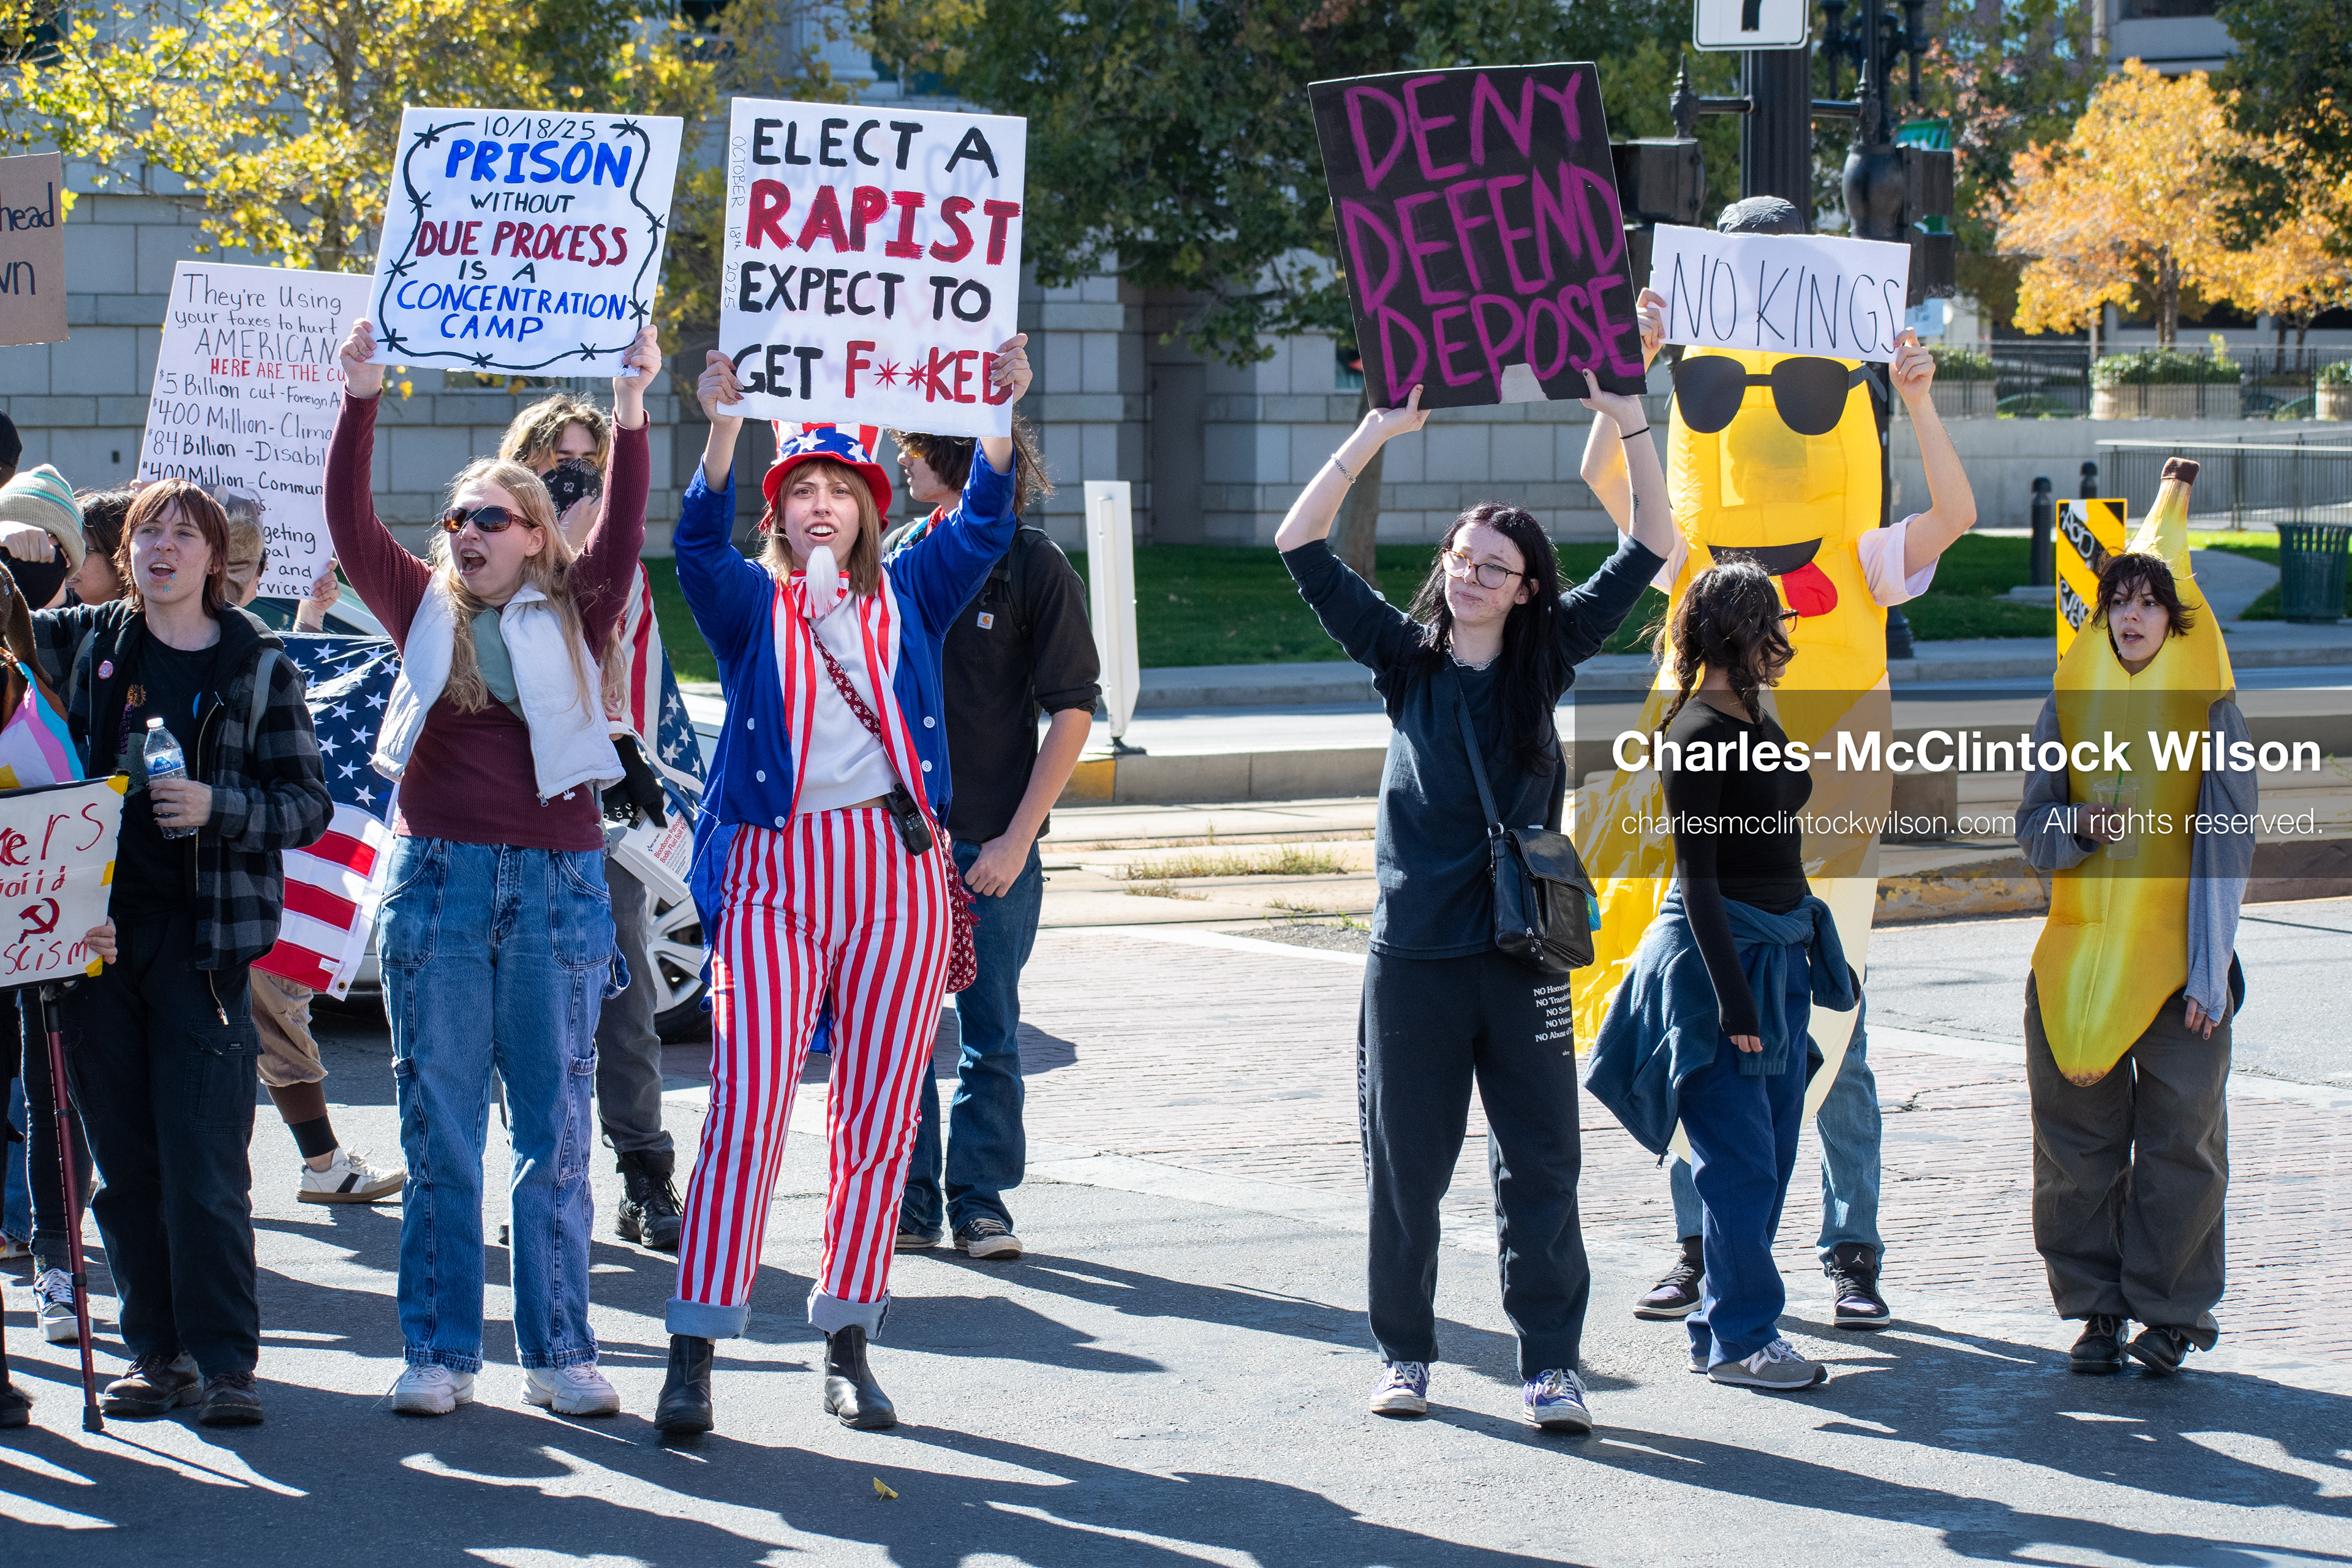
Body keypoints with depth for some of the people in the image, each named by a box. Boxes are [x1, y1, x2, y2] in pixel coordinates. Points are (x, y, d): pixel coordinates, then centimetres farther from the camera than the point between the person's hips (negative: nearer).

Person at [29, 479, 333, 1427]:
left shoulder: (258, 666, 5)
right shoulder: (83, 641, 9)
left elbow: (309, 804, 4)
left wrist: (219, 807, -13)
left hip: (205, 938, -2)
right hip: (97, 930, 3)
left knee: (205, 1169, -7)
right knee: (124, 1163, 6)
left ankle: (223, 1358, 0)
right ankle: (157, 1350, 15)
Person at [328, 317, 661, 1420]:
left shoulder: (571, 617, 5)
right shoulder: (424, 609, 8)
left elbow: (624, 533, -8)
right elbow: (349, 524, -2)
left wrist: (630, 409, -18)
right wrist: (360, 398, -12)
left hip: (557, 886, -1)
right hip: (437, 879, 1)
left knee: (554, 1131, 3)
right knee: (438, 1130, 3)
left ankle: (557, 1351, 10)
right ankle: (440, 1351, 9)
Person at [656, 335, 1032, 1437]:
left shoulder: (905, 596, 14)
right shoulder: (749, 601, 9)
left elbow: (982, 528, 2)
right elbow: (698, 543, -9)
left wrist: (998, 417, -11)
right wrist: (722, 433, -23)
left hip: (897, 869, 3)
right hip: (774, 872, -2)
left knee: (879, 1116, 4)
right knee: (747, 1104, -10)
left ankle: (849, 1340, 13)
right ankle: (694, 1351, -10)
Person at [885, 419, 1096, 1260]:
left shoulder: (1033, 566, -4)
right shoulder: (901, 554, 7)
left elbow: (1072, 709, -5)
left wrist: (1017, 838, -10)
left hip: (992, 844, -3)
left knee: (991, 1034, 3)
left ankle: (980, 1201, 12)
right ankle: (908, 1201, 13)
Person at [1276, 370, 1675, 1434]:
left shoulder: (1547, 658, 5)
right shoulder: (1404, 658, 5)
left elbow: (1651, 549, 2)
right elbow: (1299, 544, -1)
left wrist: (1629, 423, -7)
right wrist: (1380, 431, -7)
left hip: (1520, 947, 0)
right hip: (1413, 949, 0)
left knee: (1539, 1162, -1)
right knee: (1404, 1164, 6)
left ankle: (1551, 1364, 3)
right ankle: (1404, 1353, 18)